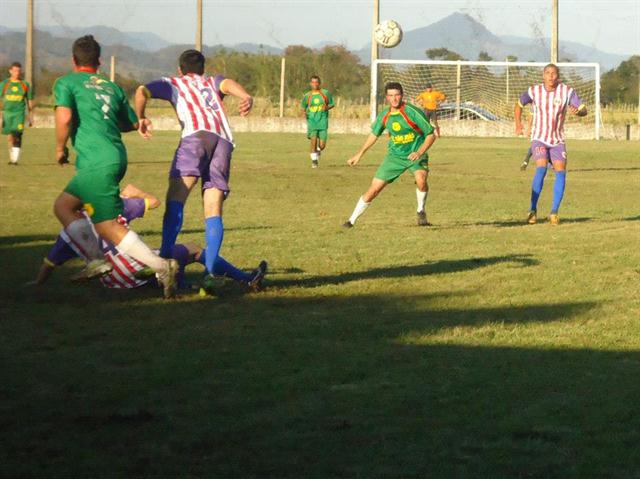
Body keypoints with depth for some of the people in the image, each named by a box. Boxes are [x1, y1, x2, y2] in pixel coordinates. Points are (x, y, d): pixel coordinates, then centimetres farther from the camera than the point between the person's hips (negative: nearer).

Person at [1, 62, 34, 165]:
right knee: (10, 137, 10)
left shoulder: (25, 85, 5)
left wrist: (31, 116, 13)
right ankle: (11, 156, 27)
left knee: (17, 136, -16)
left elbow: (29, 101, 13)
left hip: (19, 113, -1)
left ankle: (15, 159, -17)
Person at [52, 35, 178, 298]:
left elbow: (64, 117, -14)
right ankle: (97, 259, 9)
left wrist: (60, 149, 2)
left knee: (109, 227, -7)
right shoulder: (112, 87, 21)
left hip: (95, 161, -8)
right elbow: (133, 123, 26)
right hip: (117, 156, 8)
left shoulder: (66, 83, 4)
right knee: (63, 205, 19)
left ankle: (161, 266, -16)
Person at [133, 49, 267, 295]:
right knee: (213, 211, 1)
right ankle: (210, 272, -16)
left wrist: (140, 119, 21)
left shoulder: (172, 83, 31)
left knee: (175, 198, -13)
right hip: (224, 139, 3)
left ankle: (165, 259, -33)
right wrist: (247, 98, -8)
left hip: (196, 134, -3)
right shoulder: (213, 82, 36)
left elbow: (142, 91, 12)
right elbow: (228, 83, 11)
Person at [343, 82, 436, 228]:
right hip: (395, 155, 4)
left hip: (415, 154, -4)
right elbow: (374, 134, 14)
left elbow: (431, 135, -13)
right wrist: (359, 154, 14)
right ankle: (352, 220, 11)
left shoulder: (412, 112, -19)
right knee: (373, 189, -2)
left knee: (421, 179, -34)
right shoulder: (384, 116, -4)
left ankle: (421, 212, -7)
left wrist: (419, 153, -26)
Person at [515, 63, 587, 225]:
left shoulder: (567, 91, -6)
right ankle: (533, 210, -15)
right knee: (541, 169, -23)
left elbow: (584, 110, -9)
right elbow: (519, 104, 14)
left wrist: (577, 111, -32)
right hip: (539, 139, -1)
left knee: (561, 172, -15)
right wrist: (518, 125, 5)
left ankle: (554, 213, -4)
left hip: (558, 140, 2)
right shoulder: (534, 91, -4)